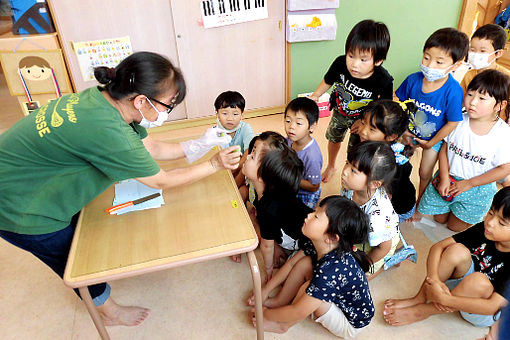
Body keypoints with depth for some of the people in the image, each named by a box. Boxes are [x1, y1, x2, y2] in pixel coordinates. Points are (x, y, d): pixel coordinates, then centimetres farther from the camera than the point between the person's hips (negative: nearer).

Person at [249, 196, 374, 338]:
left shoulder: (333, 269, -39)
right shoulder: (320, 245, -16)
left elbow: (298, 313, -32)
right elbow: (292, 263, 1)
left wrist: (266, 314, -16)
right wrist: (266, 290, 2)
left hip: (350, 325, -7)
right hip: (337, 298, 8)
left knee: (308, 288, -30)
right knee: (304, 263, -9)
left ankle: (282, 325, -1)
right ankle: (279, 301, 8)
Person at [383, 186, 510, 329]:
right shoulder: (483, 230, -17)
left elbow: (493, 306, -32)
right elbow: (437, 247, -16)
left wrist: (443, 299, -35)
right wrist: (434, 279, -33)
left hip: (484, 315, -4)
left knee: (479, 281, -38)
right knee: (457, 251, -26)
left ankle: (422, 311, -18)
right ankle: (419, 298, -14)